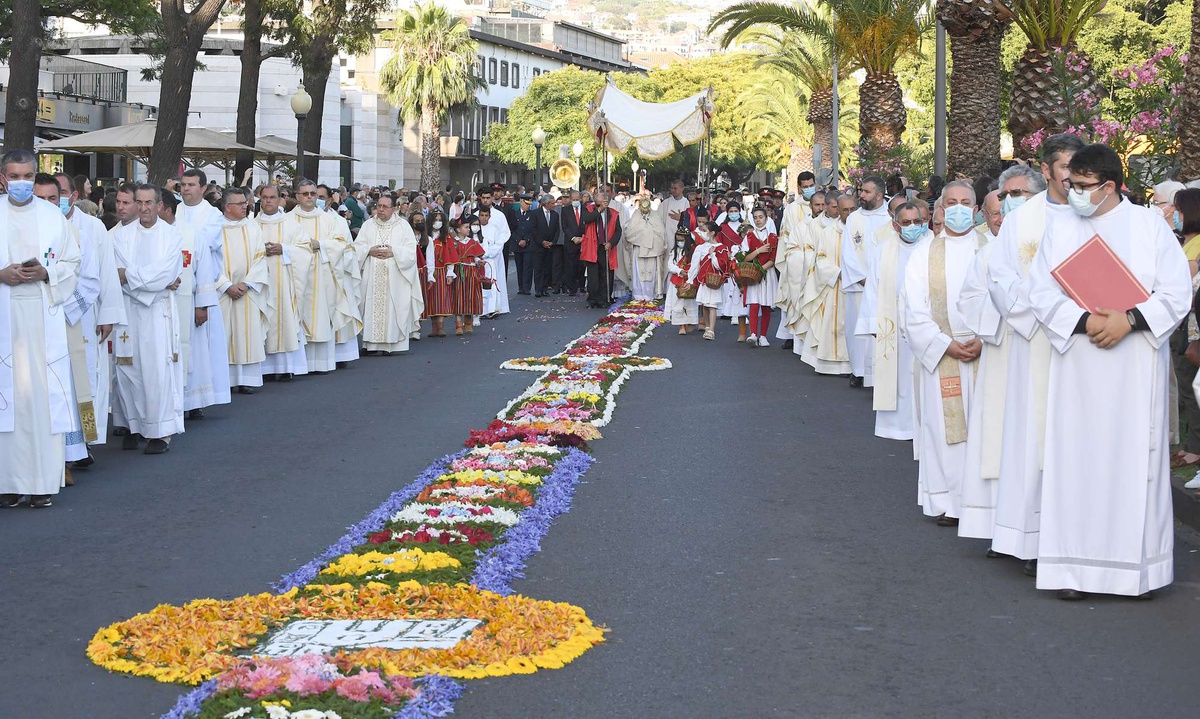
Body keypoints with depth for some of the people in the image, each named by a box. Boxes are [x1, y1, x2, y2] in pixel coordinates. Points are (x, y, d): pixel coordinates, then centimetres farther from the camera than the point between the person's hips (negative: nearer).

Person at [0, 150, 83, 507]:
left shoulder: (53, 216, 9)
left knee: (44, 393, -3)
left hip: (43, 315, 0)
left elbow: (73, 263, 11)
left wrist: (46, 273, -7)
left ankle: (44, 481, 1)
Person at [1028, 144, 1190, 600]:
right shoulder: (1060, 227, 7)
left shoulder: (1150, 225, 2)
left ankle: (1138, 564, 10)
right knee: (1077, 458, 0)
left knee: (1136, 459, 1)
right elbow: (1043, 292, 0)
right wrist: (1084, 321, -15)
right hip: (1078, 367, 1)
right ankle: (1076, 566, 4)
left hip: (1137, 367, -1)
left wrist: (1130, 319, -17)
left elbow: (1177, 293, -2)